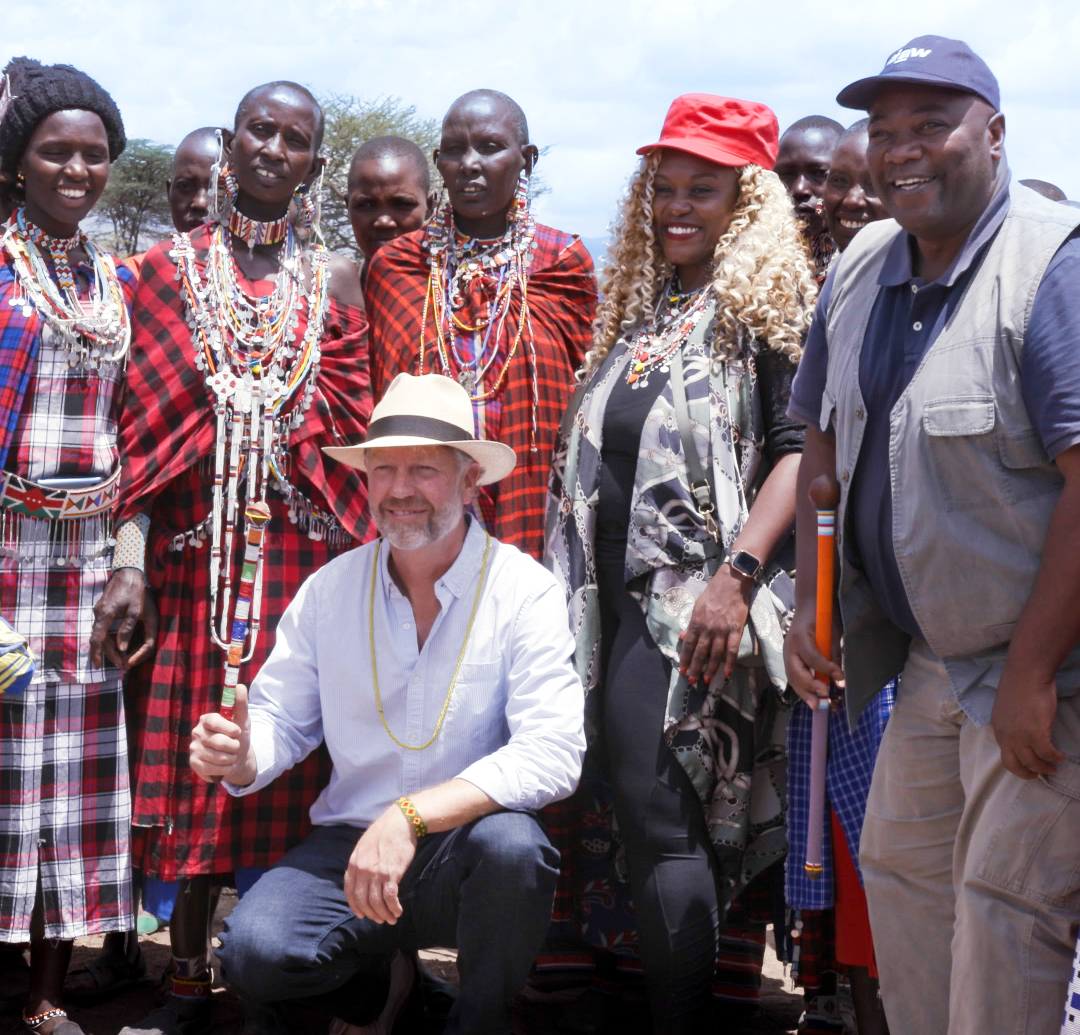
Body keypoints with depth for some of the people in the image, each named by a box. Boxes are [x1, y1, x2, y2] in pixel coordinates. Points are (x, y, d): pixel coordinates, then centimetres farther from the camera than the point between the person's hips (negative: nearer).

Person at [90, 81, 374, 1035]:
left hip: (306, 548, 0)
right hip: (194, 543, 0)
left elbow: (353, 434, 7)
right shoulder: (171, 267, 8)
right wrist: (130, 561, -8)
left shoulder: (335, 279, 10)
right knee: (189, 756, 2)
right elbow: (145, 424, 2)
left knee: (289, 765, 1)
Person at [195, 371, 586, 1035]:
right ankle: (376, 972, 13)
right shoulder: (328, 590, 2)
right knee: (254, 954, -24)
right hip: (350, 843, 2)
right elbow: (281, 718, 10)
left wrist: (410, 816, -31)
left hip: (465, 848, -2)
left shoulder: (524, 591, -9)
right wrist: (239, 757, -15)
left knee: (510, 843, -36)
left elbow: (553, 753, -20)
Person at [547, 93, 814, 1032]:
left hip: (695, 609, -7)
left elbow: (799, 448, -12)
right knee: (647, 819, 10)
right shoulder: (642, 305, 19)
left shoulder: (768, 304, -2)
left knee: (661, 821, -10)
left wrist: (736, 576, -23)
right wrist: (571, 583, 18)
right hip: (621, 597, 7)